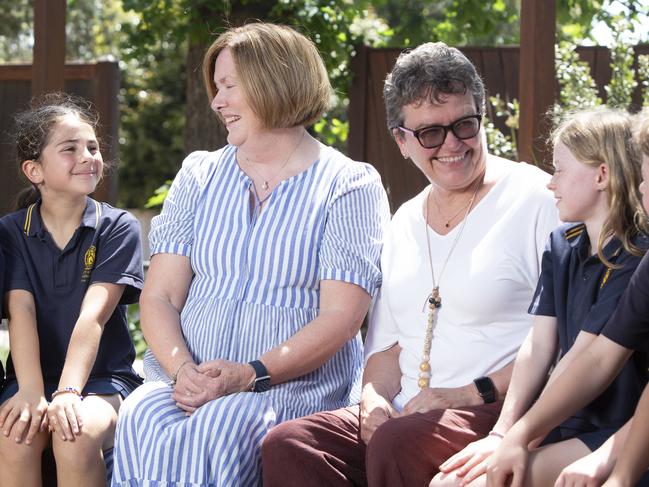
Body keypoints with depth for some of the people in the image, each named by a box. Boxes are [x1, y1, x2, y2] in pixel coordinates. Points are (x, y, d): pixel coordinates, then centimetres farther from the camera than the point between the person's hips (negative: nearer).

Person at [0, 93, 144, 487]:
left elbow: (93, 315, -14)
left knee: (77, 434, -32)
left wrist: (68, 393, -27)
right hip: (34, 376, 2)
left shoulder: (118, 228, -1)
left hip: (102, 377, -2)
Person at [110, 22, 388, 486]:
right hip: (190, 378, 4)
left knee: (218, 432, -37)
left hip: (297, 385, -3)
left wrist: (251, 375, -20)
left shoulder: (349, 186, 4)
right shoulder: (200, 175, 18)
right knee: (142, 421, -32)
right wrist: (182, 370, -12)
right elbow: (159, 296, 9)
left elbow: (340, 318, -6)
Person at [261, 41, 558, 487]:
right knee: (286, 445, -20)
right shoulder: (405, 223, 20)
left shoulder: (537, 200, -2)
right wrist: (376, 396, 1)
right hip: (407, 413, 6)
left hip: (507, 415, -6)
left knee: (395, 443, -36)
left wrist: (473, 394, -15)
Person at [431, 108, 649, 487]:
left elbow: (582, 359, -16)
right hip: (563, 424, 7)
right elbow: (539, 347, 6)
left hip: (615, 434, -7)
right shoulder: (562, 246, 12)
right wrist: (500, 433, -5)